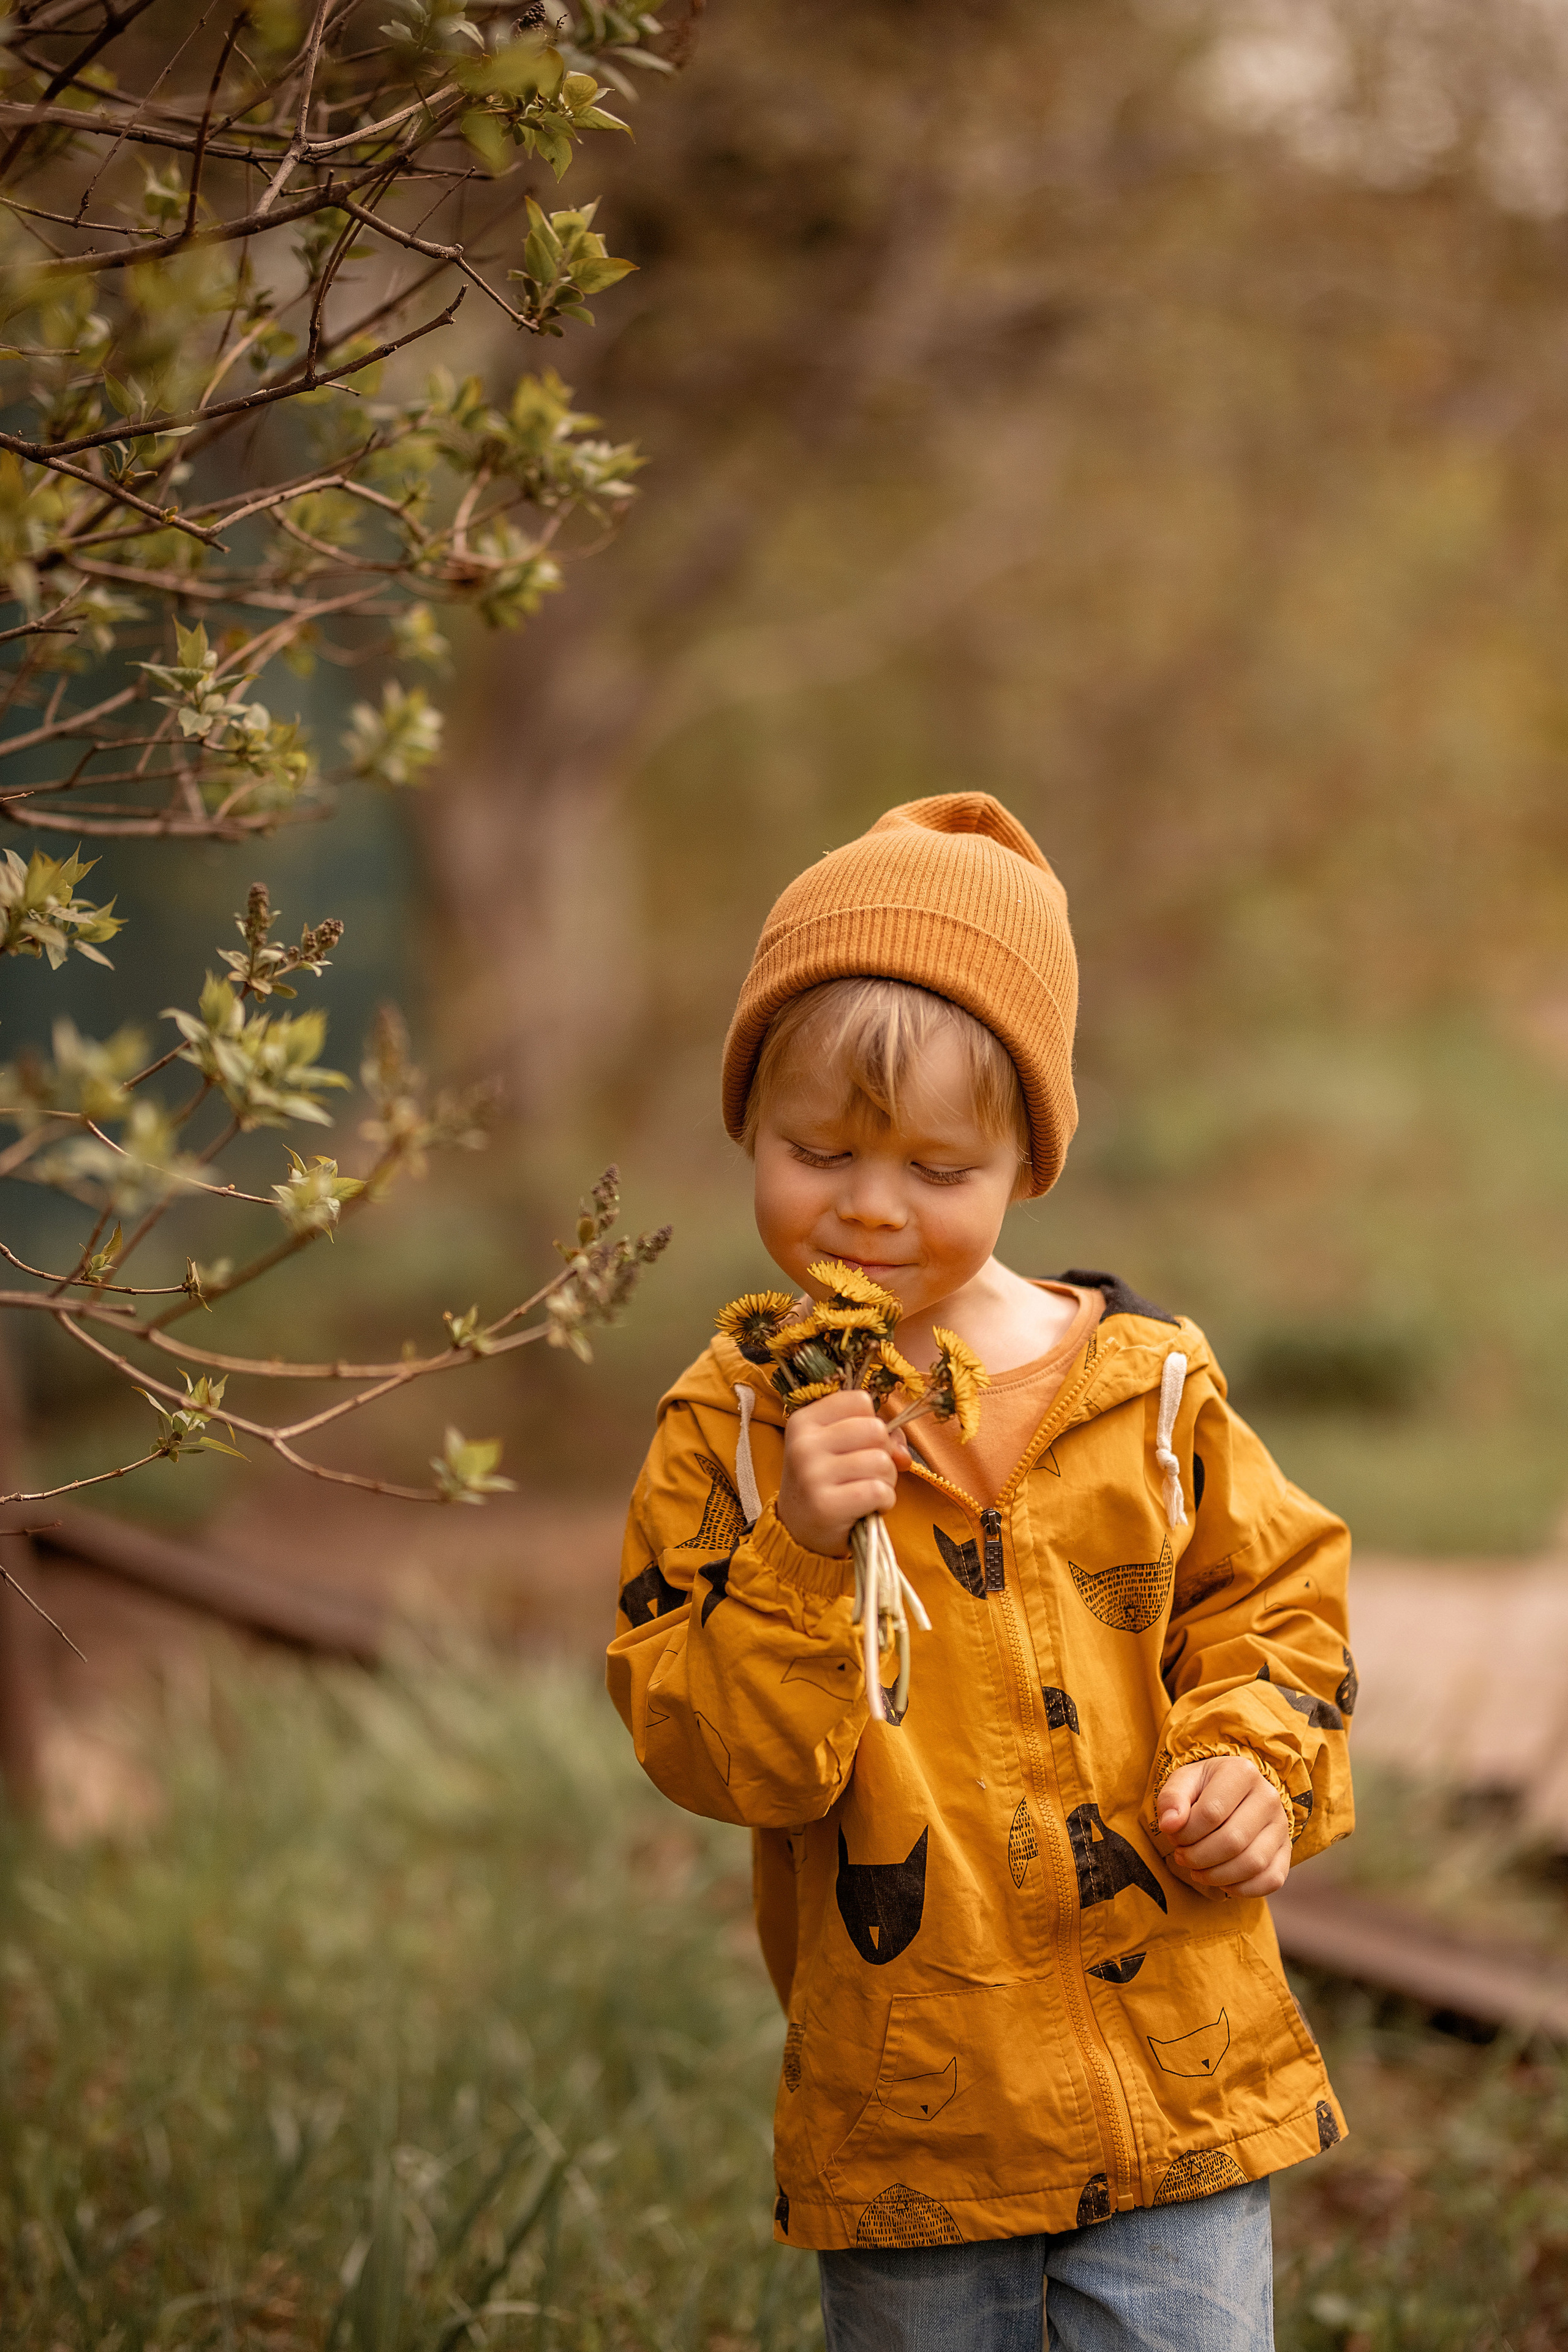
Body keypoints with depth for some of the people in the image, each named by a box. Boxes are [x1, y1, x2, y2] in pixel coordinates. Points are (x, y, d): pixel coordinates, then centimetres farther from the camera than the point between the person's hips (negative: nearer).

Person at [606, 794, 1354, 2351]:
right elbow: (717, 1753, -10)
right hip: (905, 2104, 0)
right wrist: (798, 1551, -24)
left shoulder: (1148, 1388, 0)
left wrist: (1255, 1767, -6)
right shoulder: (728, 1430, -4)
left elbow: (1272, 1597, 12)